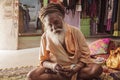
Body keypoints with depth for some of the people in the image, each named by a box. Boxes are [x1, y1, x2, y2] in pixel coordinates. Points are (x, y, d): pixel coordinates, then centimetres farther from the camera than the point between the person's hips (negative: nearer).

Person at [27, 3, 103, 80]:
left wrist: (77, 67, -27)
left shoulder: (75, 32, -10)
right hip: (56, 69, 1)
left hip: (75, 67, -1)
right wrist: (52, 66, -24)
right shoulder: (45, 37, -6)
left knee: (97, 69, -28)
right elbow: (43, 60, -1)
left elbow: (85, 54, -7)